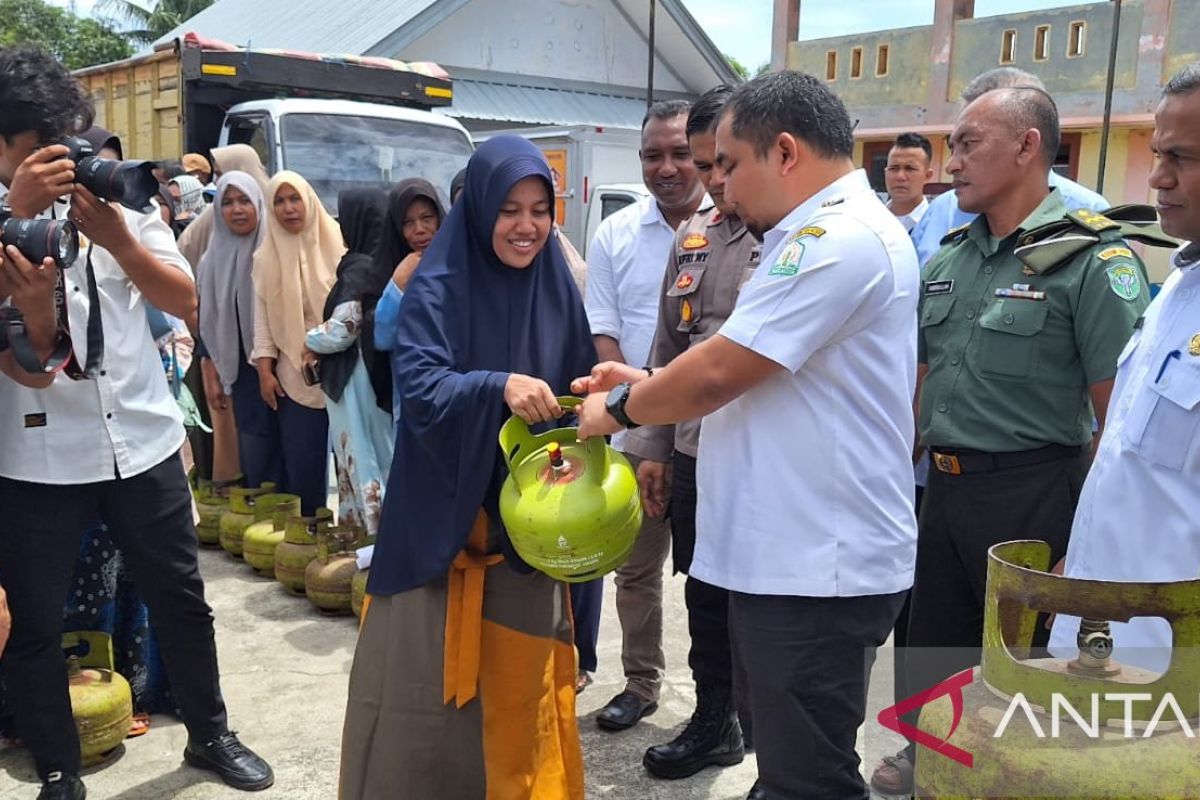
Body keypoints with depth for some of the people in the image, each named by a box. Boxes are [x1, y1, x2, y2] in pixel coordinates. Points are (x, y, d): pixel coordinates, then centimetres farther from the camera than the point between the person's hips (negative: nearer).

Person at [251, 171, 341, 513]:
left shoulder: (334, 245, -1)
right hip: (293, 373, 2)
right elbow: (262, 314, 5)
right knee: (300, 461, 2)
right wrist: (265, 370, 0)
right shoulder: (266, 256, 6)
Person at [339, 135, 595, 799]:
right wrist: (499, 387, -36)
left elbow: (579, 384, 10)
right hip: (446, 513, -4)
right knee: (430, 678, 4)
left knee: (517, 679, 12)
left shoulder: (556, 286, 4)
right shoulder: (438, 288, -10)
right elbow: (419, 386, -21)